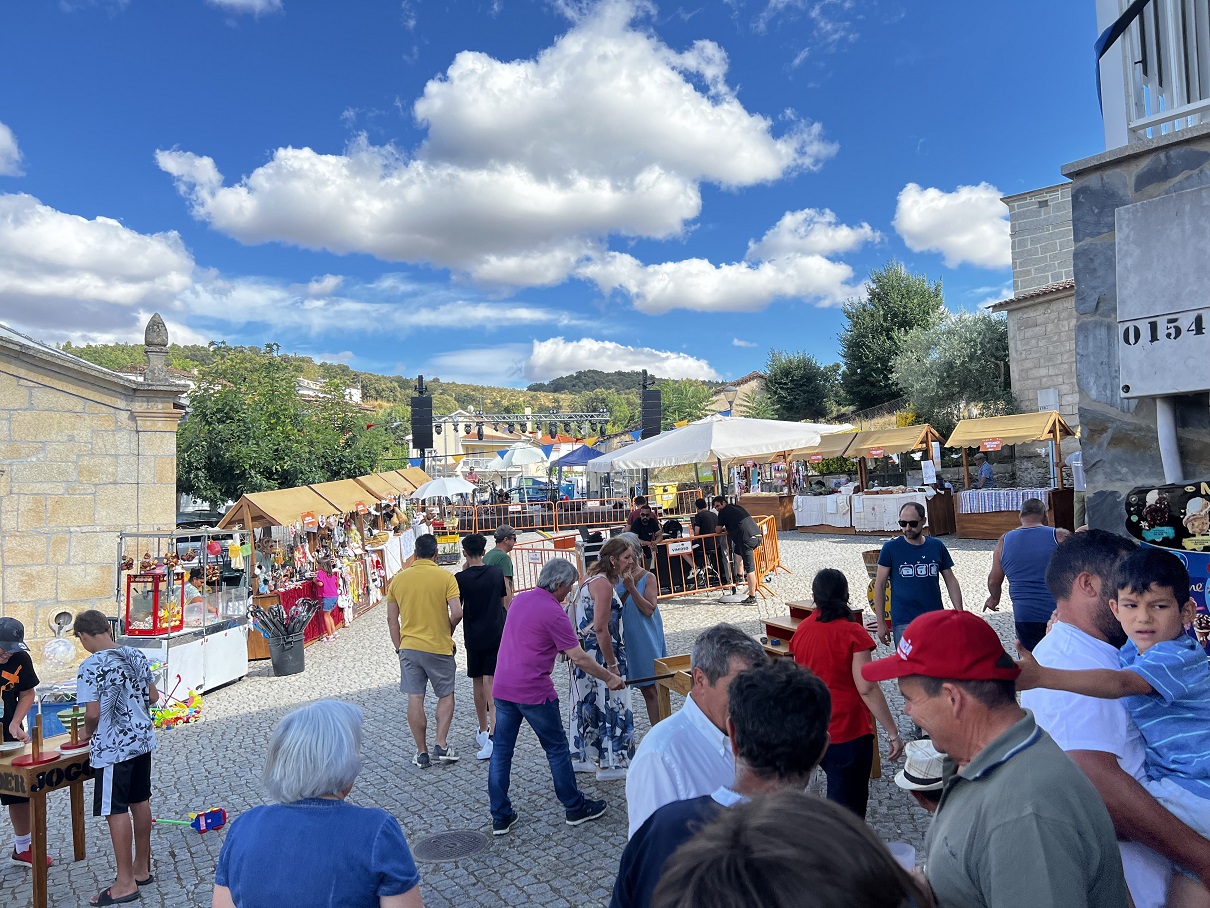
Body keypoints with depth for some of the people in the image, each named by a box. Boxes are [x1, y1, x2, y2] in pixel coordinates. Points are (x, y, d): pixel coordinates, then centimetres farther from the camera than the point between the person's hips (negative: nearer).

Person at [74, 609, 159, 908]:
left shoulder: (91, 666, -17)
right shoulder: (136, 656, 2)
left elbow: (93, 713, -18)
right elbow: (153, 696, 8)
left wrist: (87, 733, 1)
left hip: (112, 747, -7)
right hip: (143, 739, 7)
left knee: (116, 811, 2)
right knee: (140, 802, 16)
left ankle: (126, 883, 9)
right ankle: (142, 868, 29)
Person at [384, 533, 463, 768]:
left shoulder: (398, 579, 2)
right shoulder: (445, 577, -8)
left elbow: (391, 619, 6)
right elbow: (457, 613, -14)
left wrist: (398, 646, 15)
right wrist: (447, 633, 5)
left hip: (409, 647, 2)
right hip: (439, 647, -2)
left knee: (415, 700, 7)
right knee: (446, 696, 15)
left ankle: (422, 753, 14)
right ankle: (441, 745, 6)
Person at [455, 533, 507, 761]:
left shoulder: (461, 578, -10)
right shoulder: (496, 572, -1)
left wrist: (462, 572, -1)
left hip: (474, 637, -1)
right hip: (497, 635, 1)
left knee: (478, 684, 16)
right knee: (491, 685, -3)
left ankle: (483, 731, 30)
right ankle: (492, 736, -16)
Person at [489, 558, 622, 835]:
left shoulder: (520, 599, 8)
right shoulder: (554, 613, -15)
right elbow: (579, 659, -13)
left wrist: (558, 648, 31)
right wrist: (609, 678, -2)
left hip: (502, 688, 7)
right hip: (534, 692, -7)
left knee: (501, 751, 10)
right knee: (557, 749, 9)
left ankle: (500, 817, 17)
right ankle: (575, 808, 22)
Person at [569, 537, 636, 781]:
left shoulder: (591, 580, 11)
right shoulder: (603, 584, -20)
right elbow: (600, 628, -24)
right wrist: (612, 664, -20)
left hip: (586, 653, 10)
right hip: (600, 655, -10)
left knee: (590, 705, 17)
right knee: (609, 705, 0)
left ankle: (587, 757, 29)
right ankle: (609, 764, 10)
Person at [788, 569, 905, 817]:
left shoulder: (801, 631, 2)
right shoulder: (852, 632, -15)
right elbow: (867, 688, -20)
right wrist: (893, 733, -14)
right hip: (848, 733, -6)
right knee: (848, 804, 5)